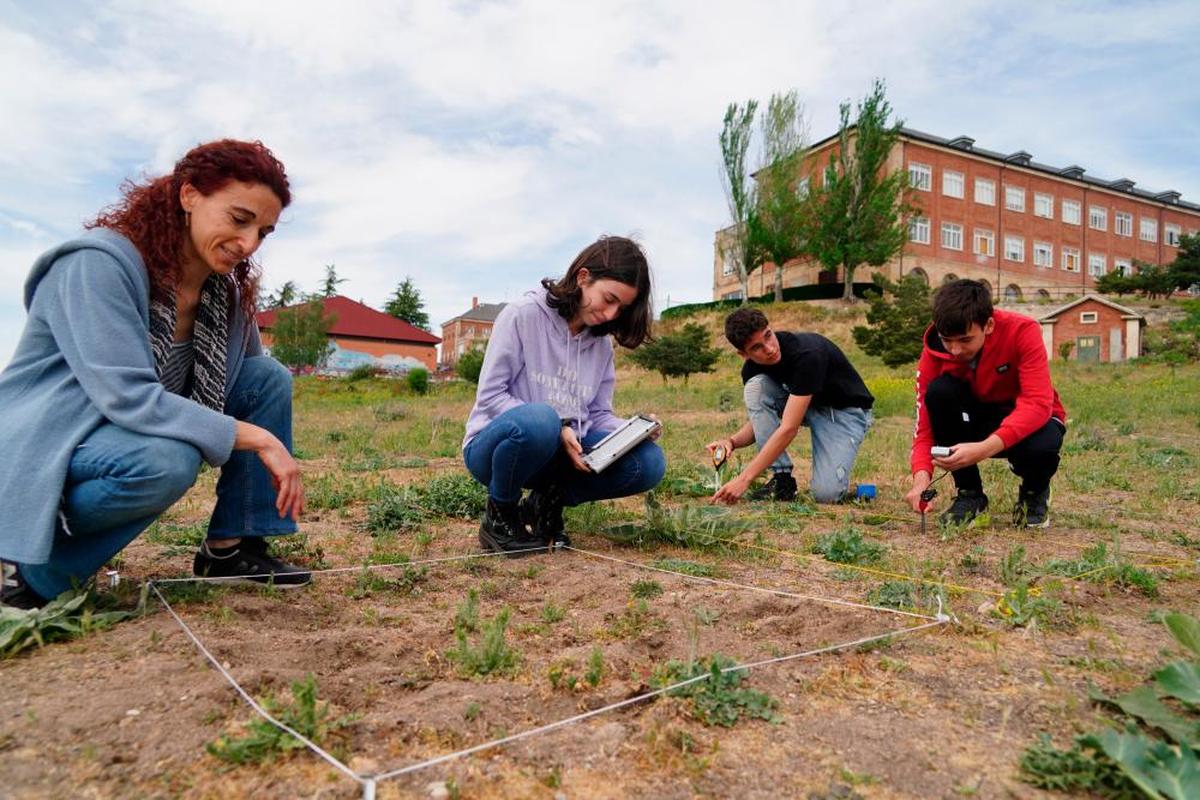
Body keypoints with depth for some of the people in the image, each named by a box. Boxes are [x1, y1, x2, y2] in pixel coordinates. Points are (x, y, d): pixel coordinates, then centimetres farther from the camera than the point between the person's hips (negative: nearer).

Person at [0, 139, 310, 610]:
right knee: (167, 460, -37)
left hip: (136, 431, 7)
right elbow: (127, 397, -31)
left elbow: (251, 383, 9)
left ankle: (231, 548, -1)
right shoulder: (100, 263, -22)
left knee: (269, 377, -6)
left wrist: (275, 454, -7)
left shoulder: (226, 287, -1)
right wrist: (257, 437, -29)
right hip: (46, 445, -7)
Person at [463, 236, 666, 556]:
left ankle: (548, 502, 2)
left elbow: (598, 413, 7)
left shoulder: (602, 343, 7)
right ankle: (500, 515, -11)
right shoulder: (523, 315, -11)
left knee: (649, 461, -17)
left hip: (561, 451, 5)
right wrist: (556, 429, -25)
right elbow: (490, 394, -13)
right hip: (497, 442, -5)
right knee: (537, 420, -41)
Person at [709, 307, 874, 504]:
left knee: (826, 494, -27)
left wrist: (744, 479, -41)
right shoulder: (752, 368, -13)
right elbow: (759, 421, -2)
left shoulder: (807, 354, -34)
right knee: (756, 387, -24)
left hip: (845, 411, -6)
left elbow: (789, 428, -38)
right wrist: (732, 441, -26)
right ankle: (782, 479, -14)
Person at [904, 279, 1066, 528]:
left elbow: (1038, 403, -33)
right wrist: (921, 477, -40)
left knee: (1041, 446, -38)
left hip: (1029, 420, -2)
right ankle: (969, 493, -11)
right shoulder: (934, 351, -19)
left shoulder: (1022, 331, -25)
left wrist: (985, 448, -48)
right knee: (939, 391, -29)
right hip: (977, 420, 2)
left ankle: (1035, 492, 3)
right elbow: (925, 424, -22)